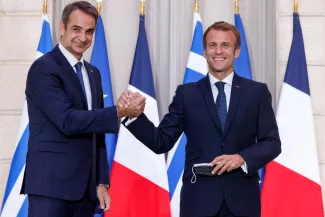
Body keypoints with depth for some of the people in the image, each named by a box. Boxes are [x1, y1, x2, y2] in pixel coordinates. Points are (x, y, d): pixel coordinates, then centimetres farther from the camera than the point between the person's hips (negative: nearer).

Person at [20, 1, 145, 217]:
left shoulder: (93, 73, 16)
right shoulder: (44, 68, -8)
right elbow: (67, 121, -18)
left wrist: (101, 182, 10)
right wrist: (119, 112, -18)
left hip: (85, 186, 7)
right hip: (52, 184, -7)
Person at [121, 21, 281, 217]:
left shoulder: (257, 92, 6)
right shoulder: (187, 94, 7)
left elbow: (272, 142, 4)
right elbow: (162, 142, 3)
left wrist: (242, 158, -14)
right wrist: (134, 115, -13)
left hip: (242, 198, 0)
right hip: (199, 199, 0)